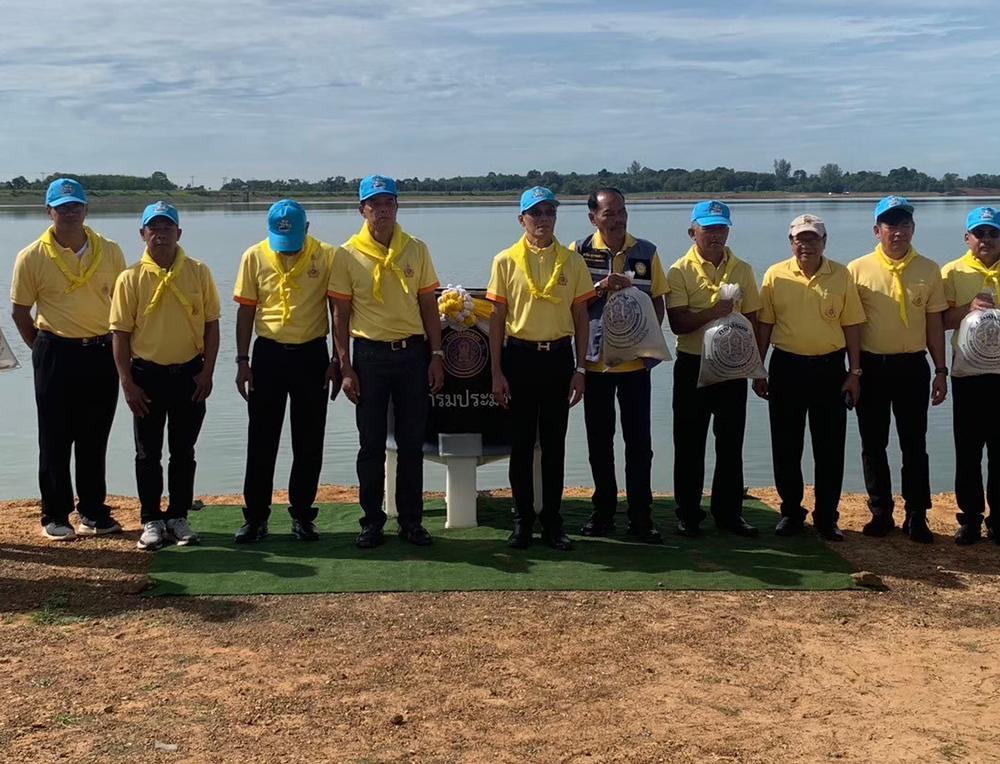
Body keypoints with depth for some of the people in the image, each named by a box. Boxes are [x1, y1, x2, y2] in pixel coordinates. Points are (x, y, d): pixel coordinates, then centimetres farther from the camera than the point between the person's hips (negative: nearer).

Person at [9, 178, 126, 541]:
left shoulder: (110, 251, 2)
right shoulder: (32, 257, -5)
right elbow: (19, 311, 3)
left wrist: (116, 348, 8)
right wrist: (43, 351, 4)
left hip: (102, 352, 2)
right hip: (56, 354, -2)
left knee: (95, 439, 10)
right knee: (55, 439, 4)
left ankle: (93, 511, 21)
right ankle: (55, 516, 14)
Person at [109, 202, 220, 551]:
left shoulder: (198, 273, 0)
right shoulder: (130, 278, -3)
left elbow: (211, 324, 3)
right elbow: (120, 333, -2)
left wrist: (207, 372, -4)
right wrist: (127, 383, -7)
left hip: (189, 374, 1)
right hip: (147, 374, -1)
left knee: (183, 451, 10)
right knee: (148, 453, 7)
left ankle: (178, 516, 22)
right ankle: (151, 521, 18)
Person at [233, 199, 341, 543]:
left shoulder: (327, 256, -4)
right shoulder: (254, 257, -1)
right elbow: (245, 311, 4)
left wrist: (337, 361, -2)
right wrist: (242, 361, 0)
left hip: (312, 354, 0)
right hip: (268, 353, 1)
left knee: (309, 441, 6)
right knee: (261, 440, 3)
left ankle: (302, 514, 18)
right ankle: (256, 517, 13)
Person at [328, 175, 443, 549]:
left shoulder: (416, 250, 5)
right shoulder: (348, 254, -1)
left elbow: (428, 306, 8)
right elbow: (340, 315, 0)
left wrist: (436, 355, 2)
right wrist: (346, 368, -5)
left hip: (412, 353, 2)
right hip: (370, 355, -1)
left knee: (411, 442, 7)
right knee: (371, 444, 5)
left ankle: (411, 520, 17)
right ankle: (372, 521, 16)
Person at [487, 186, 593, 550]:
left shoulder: (573, 261, 4)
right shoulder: (505, 261, 1)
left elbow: (581, 317, 6)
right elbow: (497, 318, 2)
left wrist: (580, 368, 1)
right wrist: (496, 372, -3)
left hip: (558, 357, 1)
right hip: (519, 356, -1)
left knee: (554, 442, 6)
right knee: (521, 441, 5)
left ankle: (552, 521, 15)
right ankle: (523, 520, 15)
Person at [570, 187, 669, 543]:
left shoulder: (646, 252, 4)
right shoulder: (579, 252, 0)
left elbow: (658, 300, 8)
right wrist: (600, 288, -18)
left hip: (635, 359, 0)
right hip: (595, 358, 0)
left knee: (639, 441, 1)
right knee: (599, 441, 8)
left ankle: (640, 516, 10)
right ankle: (603, 511, 20)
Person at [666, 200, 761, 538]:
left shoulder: (742, 270, 7)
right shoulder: (680, 271, -4)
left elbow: (752, 319, 10)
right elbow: (677, 322, -13)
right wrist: (712, 312, -26)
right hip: (692, 367, -3)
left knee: (731, 442, 8)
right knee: (689, 443, 3)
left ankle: (729, 511, 18)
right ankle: (687, 512, 14)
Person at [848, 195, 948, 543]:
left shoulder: (928, 270, 3)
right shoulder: (858, 269, -1)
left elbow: (934, 322, 7)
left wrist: (940, 370, 4)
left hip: (912, 366, 1)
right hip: (871, 366, 0)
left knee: (915, 445, 4)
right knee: (873, 444, 7)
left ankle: (916, 517, 13)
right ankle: (881, 513, 19)